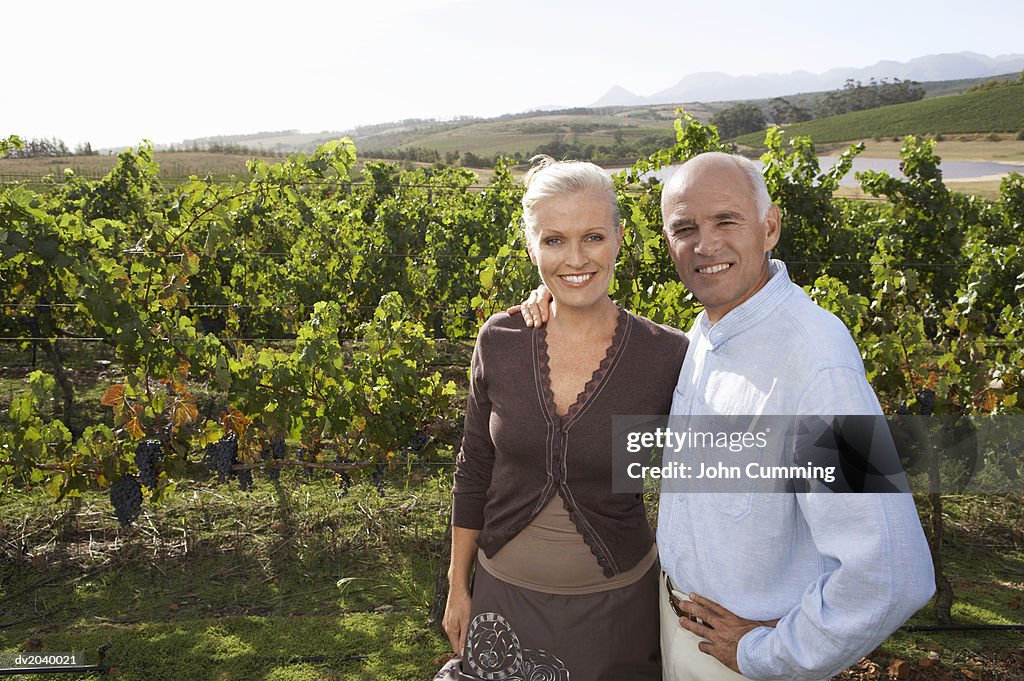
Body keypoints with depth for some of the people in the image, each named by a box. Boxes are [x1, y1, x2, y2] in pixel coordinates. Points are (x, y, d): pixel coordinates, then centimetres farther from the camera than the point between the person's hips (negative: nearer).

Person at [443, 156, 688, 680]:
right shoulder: (500, 341, -11)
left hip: (615, 600, -1)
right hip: (504, 592, 2)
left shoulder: (668, 356, -17)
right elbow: (473, 469, 0)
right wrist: (458, 584, 6)